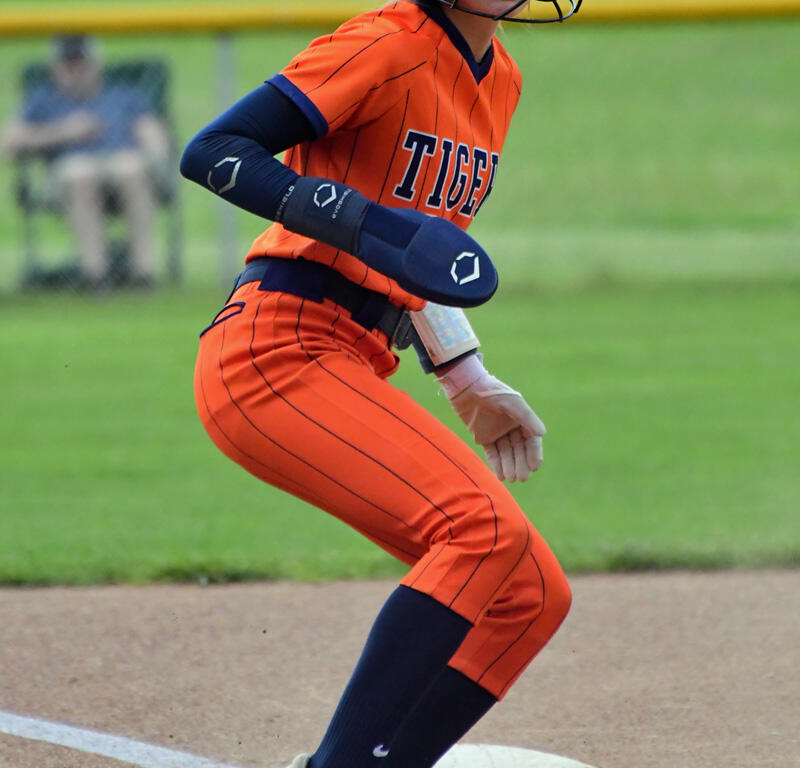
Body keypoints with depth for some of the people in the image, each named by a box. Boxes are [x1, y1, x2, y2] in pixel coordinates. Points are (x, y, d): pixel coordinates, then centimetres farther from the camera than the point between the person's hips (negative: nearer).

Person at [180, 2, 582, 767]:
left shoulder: (499, 80, 15)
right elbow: (211, 152, -18)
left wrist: (467, 381, 23)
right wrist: (363, 221, -27)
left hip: (352, 373, 9)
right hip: (273, 355, -9)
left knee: (533, 594, 2)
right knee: (484, 524, -26)